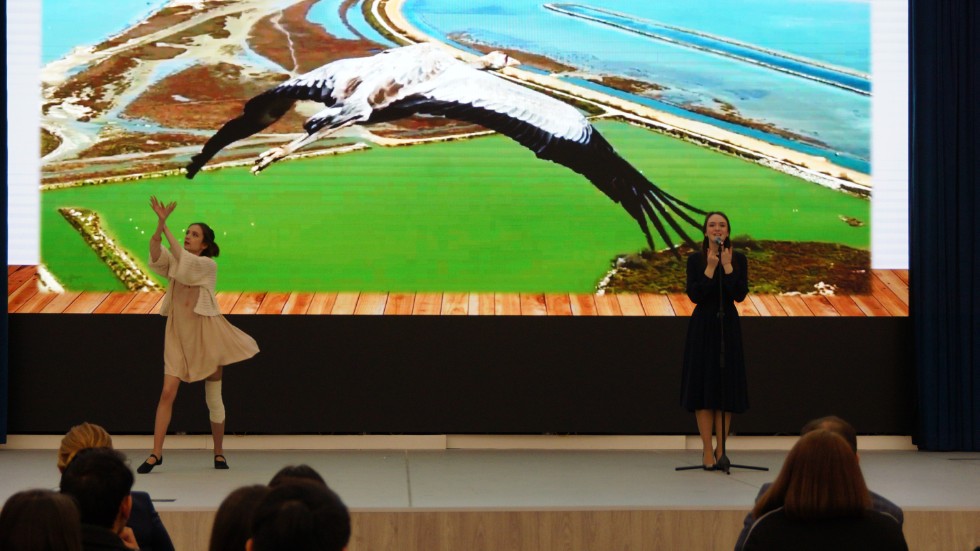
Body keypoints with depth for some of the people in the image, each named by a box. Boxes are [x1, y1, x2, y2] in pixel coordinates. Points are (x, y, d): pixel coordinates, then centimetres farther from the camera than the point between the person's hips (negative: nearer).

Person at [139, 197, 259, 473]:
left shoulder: (208, 265, -3)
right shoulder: (174, 263, 9)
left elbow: (183, 259, -21)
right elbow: (156, 255, -11)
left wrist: (166, 228, -20)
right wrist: (159, 224, -23)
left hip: (205, 332, -3)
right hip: (178, 335, 3)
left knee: (213, 397, 4)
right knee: (167, 393, -7)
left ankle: (219, 452, 17)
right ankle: (156, 453, -6)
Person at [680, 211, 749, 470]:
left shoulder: (739, 259, 2)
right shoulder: (695, 259, 0)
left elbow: (740, 295, -9)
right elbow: (694, 295, -11)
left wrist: (727, 266, -17)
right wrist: (710, 268, -18)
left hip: (728, 326, 1)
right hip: (702, 327, -1)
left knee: (726, 389, 1)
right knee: (703, 387, -2)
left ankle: (720, 449, 8)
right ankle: (707, 450, 3)